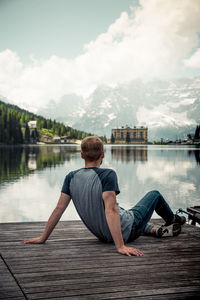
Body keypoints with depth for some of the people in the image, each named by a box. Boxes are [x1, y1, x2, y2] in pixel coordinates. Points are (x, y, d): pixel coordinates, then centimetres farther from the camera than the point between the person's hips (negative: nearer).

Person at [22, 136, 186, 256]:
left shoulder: (71, 178, -9)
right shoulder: (107, 175, -26)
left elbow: (59, 209, -8)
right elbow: (110, 211, -33)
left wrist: (43, 238, -1)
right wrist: (121, 246, -34)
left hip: (103, 235, 6)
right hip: (126, 232, -5)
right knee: (154, 194, 20)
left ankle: (156, 230, 36)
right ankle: (173, 220, 47)